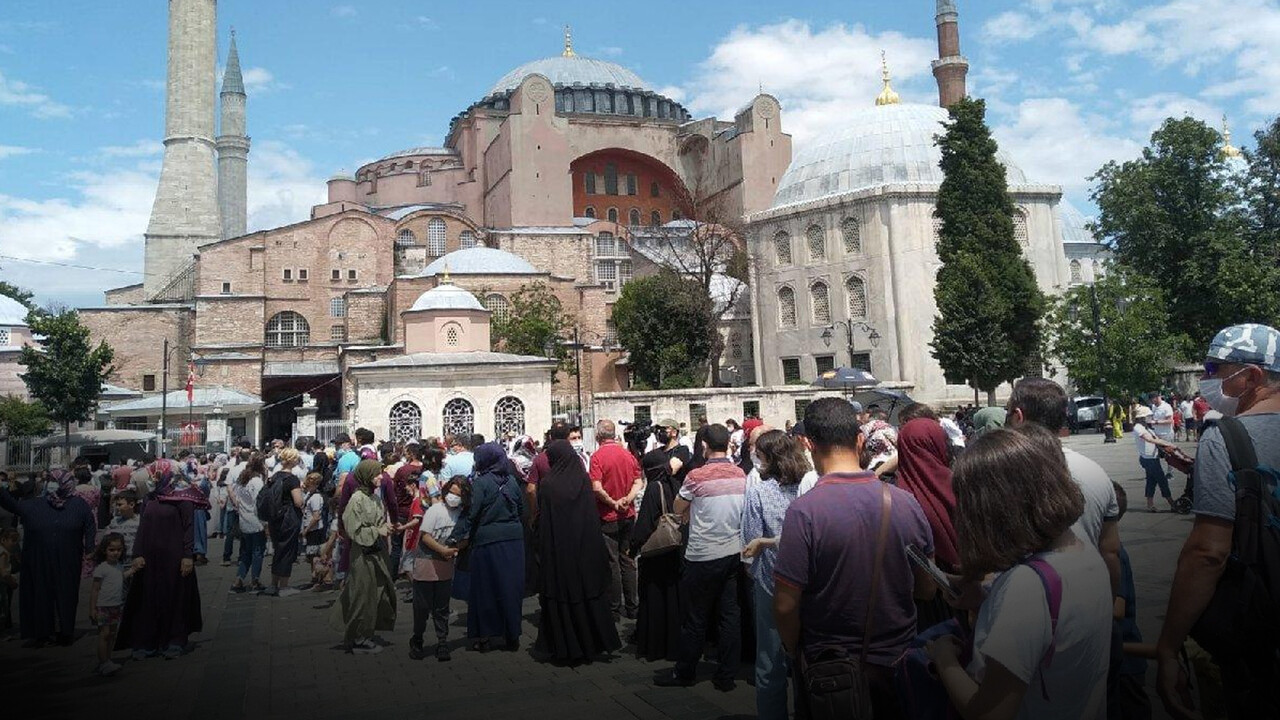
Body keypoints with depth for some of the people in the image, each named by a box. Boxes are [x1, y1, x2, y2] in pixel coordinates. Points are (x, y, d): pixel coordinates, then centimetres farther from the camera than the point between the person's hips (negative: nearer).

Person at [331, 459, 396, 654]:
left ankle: (365, 635, 26)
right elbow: (355, 530, -17)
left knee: (379, 595, 13)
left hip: (377, 554, 8)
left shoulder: (375, 497, 7)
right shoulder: (357, 499, -16)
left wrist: (386, 527, 1)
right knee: (363, 597, 1)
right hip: (363, 556, -8)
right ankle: (358, 639, 15)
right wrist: (377, 531, -16)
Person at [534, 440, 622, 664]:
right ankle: (592, 643, 20)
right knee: (588, 590, 13)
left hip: (557, 550, -3)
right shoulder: (585, 480, -2)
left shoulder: (547, 484, -11)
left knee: (560, 597, 7)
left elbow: (541, 519, -8)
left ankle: (564, 648, 14)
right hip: (585, 548, 3)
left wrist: (541, 551, 1)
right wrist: (600, 548, 10)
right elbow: (594, 517, 1)